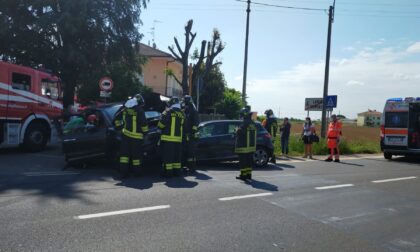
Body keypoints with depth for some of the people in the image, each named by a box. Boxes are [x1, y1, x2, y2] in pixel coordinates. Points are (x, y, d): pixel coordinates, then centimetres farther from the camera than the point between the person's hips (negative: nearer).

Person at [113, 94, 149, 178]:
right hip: (136, 136, -4)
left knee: (124, 153, 8)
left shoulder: (124, 108, 4)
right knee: (136, 155, 7)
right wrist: (145, 131, 4)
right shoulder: (139, 110, -11)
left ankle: (123, 172, 6)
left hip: (125, 134, 4)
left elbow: (116, 117, 11)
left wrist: (118, 126, 22)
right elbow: (143, 123, -11)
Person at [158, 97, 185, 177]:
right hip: (178, 138, 6)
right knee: (177, 156, 13)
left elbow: (161, 124, -10)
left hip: (168, 138, -5)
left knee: (168, 156, 0)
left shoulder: (168, 112, -8)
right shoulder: (182, 114, 9)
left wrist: (161, 128, 10)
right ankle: (177, 171, 17)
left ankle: (168, 172, 1)